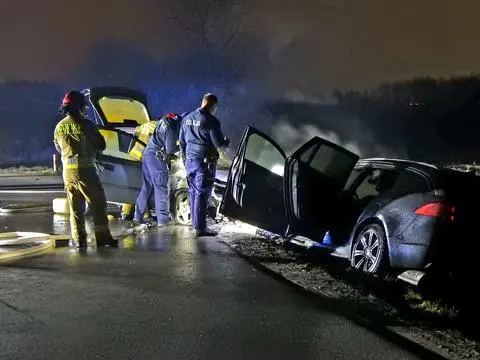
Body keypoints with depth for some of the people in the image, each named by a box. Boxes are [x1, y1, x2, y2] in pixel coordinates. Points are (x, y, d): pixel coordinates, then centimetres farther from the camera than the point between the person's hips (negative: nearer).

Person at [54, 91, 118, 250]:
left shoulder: (59, 127, 7)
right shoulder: (85, 124, -11)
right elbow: (101, 145, -4)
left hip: (68, 170, 6)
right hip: (84, 169, -6)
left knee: (75, 207, 11)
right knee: (98, 203, 3)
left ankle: (79, 240, 12)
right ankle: (103, 237, 4)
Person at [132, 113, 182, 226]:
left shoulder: (166, 120, 12)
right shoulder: (171, 129, -15)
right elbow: (170, 149, -16)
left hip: (147, 154, 9)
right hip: (157, 158, -9)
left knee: (147, 186, 12)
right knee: (161, 188, -2)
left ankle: (138, 217, 13)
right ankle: (163, 219, 1)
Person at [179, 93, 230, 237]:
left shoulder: (188, 118, 10)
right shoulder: (211, 121, -14)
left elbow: (181, 141, 17)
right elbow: (219, 143, -14)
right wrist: (227, 142, 8)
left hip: (190, 160, 7)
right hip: (205, 161, -7)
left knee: (193, 193, 13)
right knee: (202, 194, -4)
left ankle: (196, 225, 20)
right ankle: (200, 228, -2)